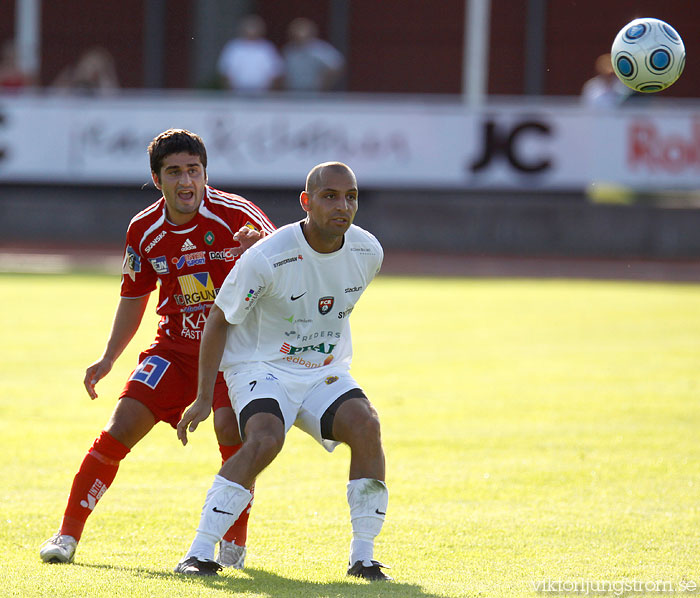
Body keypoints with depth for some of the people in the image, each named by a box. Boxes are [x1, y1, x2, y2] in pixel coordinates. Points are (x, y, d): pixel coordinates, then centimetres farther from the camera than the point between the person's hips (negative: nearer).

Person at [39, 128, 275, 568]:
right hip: (175, 346, 3)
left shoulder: (237, 216, -14)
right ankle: (68, 534, 2)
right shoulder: (144, 231, -2)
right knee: (122, 427, -8)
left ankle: (235, 543, -9)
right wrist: (109, 359, 4)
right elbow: (134, 298, 12)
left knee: (230, 427, -26)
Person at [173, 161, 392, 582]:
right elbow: (219, 321, -10)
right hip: (261, 368, -5)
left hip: (327, 373, 5)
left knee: (366, 425, -23)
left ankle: (363, 558, -13)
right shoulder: (266, 259, -21)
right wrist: (204, 398, -10)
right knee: (265, 440, -32)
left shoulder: (368, 253, -6)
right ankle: (199, 555, -24)